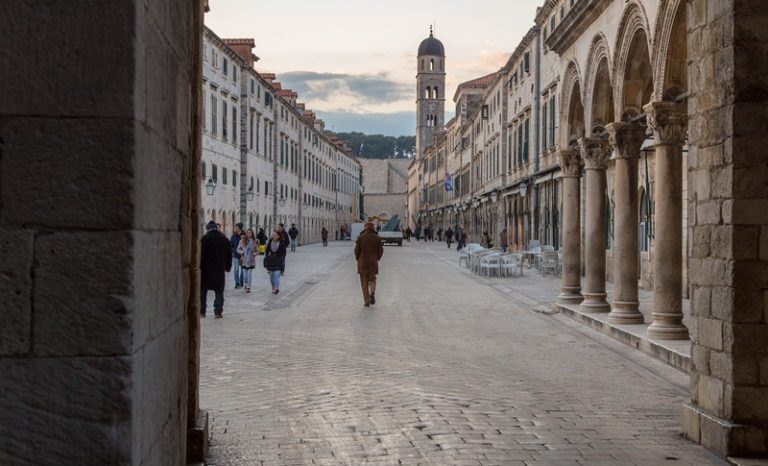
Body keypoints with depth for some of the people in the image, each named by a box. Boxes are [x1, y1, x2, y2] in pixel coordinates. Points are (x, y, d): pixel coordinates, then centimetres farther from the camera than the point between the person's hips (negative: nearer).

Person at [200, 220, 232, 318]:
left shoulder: (205, 239, -8)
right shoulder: (224, 239, 7)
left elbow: (201, 255, -11)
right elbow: (229, 255, 12)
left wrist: (199, 267, -6)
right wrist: (228, 267, 19)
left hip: (206, 270, -3)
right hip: (220, 270, 3)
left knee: (203, 291, 8)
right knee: (219, 291, 7)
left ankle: (202, 311, 9)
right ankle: (218, 312, 1)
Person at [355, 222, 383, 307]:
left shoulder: (360, 237, -5)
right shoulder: (377, 238, -1)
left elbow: (357, 250, -4)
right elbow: (380, 250, 1)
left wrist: (358, 259, 12)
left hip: (362, 263, -1)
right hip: (373, 262, 1)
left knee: (364, 282, 6)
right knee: (372, 279, 17)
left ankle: (367, 302, 3)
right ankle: (372, 293, -12)